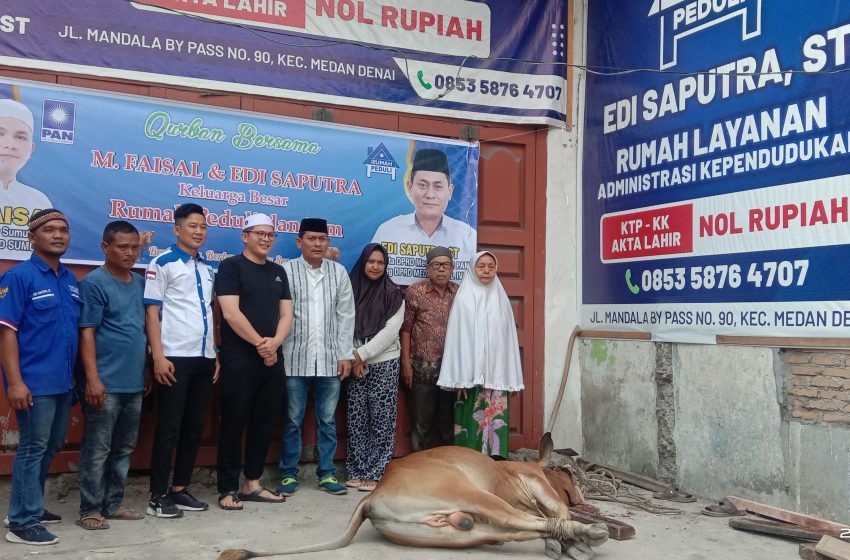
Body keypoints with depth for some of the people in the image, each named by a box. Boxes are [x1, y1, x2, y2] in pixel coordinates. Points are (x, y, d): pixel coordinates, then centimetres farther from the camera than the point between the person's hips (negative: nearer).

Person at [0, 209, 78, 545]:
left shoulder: (71, 280, 11)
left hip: (63, 381, 7)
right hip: (35, 381, -7)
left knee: (51, 447, 17)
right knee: (33, 448, -1)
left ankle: (31, 506, 33)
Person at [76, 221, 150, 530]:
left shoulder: (140, 283, 12)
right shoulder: (93, 283, -8)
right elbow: (87, 333, -12)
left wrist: (147, 371, 17)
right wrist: (93, 378, -18)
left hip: (134, 383, 7)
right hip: (105, 384, -7)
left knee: (124, 449, 14)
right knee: (97, 450, 1)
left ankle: (113, 503, 25)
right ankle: (90, 509, 12)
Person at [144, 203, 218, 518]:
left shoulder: (207, 268, 15)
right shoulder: (162, 263, -3)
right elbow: (151, 312, -6)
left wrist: (216, 355, 13)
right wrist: (158, 356, -14)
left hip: (204, 358, 6)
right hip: (175, 357, -6)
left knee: (194, 428, 10)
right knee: (169, 428, -1)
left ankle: (180, 489, 20)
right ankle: (157, 496, 8)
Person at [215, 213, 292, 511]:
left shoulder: (278, 271, 15)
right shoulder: (231, 266, -3)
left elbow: (286, 314, 10)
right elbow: (231, 312, -13)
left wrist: (274, 342, -9)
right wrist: (260, 344, -13)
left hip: (273, 358, 6)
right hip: (239, 358, -6)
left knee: (264, 422, 10)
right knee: (234, 423, 0)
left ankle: (252, 484, 20)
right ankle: (228, 489, 8)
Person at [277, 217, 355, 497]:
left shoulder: (338, 272, 6)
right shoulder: (286, 271, -2)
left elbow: (346, 316, 8)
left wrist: (346, 354, 4)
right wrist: (277, 353, -9)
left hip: (329, 360, 3)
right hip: (295, 359, -2)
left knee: (328, 420, 10)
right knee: (293, 421, 7)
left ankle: (327, 474, 21)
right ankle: (289, 474, 19)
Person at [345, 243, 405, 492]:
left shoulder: (393, 294, 0)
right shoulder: (351, 290, 6)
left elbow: (391, 330, -7)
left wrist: (362, 353, -12)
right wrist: (353, 357, -8)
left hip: (384, 363, -2)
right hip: (357, 365, 2)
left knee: (381, 420, -1)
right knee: (356, 419, 5)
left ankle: (376, 473, 6)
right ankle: (357, 471, 14)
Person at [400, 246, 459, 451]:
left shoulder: (459, 293, 6)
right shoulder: (415, 292, -3)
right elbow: (406, 328, -3)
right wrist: (406, 362, -7)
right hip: (423, 367, -3)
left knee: (448, 419, 11)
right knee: (421, 421, 6)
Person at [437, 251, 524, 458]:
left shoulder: (501, 298, 9)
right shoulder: (464, 298, -2)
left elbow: (509, 337, 10)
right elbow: (457, 338, -5)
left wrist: (512, 378, 8)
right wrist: (460, 377, -12)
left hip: (497, 373, 3)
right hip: (472, 372, -3)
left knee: (495, 421, 5)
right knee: (473, 422, -1)